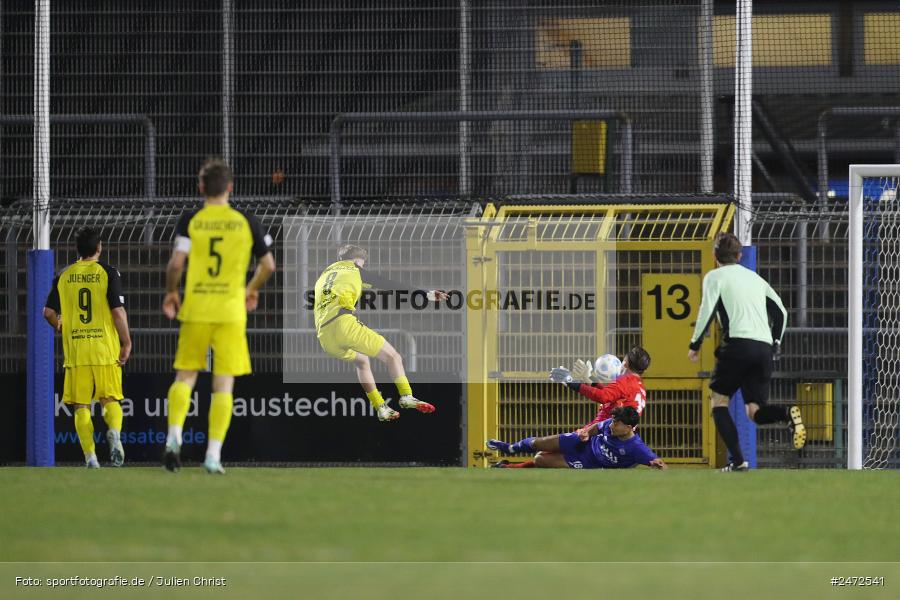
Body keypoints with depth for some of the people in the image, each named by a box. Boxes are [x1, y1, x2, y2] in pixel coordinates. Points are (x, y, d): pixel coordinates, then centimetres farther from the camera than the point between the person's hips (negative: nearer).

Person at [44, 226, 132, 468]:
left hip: (75, 350, 2)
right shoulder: (108, 273, -3)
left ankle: (90, 456, -2)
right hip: (105, 348, -2)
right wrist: (126, 343, -1)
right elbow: (118, 311, -9)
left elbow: (48, 312, 6)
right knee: (110, 400, 5)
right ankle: (114, 432, -24)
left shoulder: (64, 276, 6)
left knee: (81, 405, 5)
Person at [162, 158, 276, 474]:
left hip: (195, 308, 0)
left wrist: (171, 293, 8)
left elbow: (176, 262, -10)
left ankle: (174, 437, -6)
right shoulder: (246, 222, 2)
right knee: (223, 384, 3)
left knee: (185, 376, 13)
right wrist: (252, 290, 24)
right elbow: (268, 265, 6)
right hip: (231, 311, 0)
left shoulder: (190, 220, -1)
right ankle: (214, 455, -2)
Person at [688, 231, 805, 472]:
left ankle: (738, 460, -7)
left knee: (718, 400, 9)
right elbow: (781, 312, 22)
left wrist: (695, 344, 3)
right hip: (764, 348, 5)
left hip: (738, 344, -5)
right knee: (755, 412, 9)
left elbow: (707, 310, -5)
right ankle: (787, 414, -25)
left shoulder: (715, 276, 8)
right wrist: (775, 344, 29)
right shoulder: (755, 278, 26)